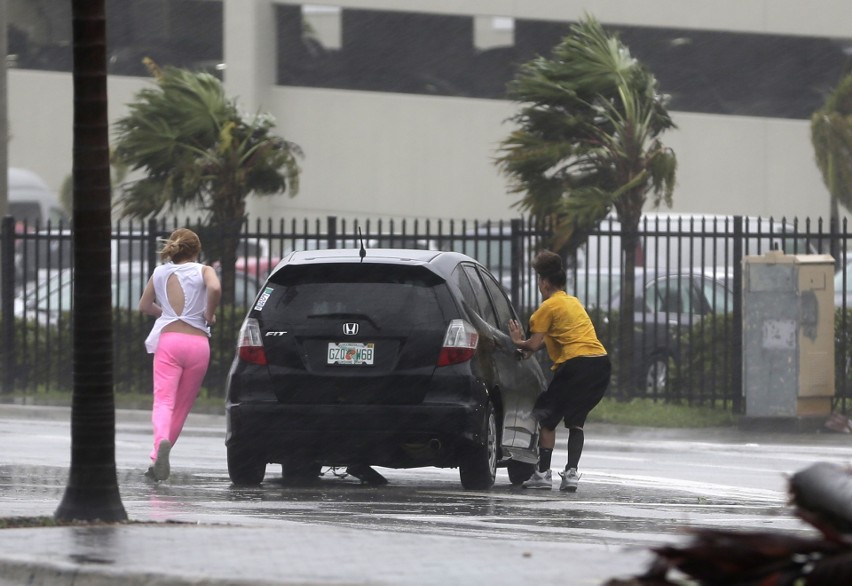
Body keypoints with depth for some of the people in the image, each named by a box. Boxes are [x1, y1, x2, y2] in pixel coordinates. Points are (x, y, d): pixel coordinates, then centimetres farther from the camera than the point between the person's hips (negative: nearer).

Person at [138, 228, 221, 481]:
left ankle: (161, 441, -42)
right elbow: (215, 288, -17)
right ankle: (157, 460, 11)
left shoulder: (160, 273, 14)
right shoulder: (203, 271, 5)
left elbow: (144, 306, 25)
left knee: (163, 401, -12)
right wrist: (209, 314, -1)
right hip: (198, 343, 0)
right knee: (182, 406, 13)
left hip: (168, 339, 0)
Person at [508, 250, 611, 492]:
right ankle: (571, 473, 1)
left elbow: (534, 345, -3)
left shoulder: (549, 306, 0)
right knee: (576, 420, 14)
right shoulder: (574, 302, 25)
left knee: (547, 417, 5)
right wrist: (526, 343, 27)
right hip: (602, 363, 7)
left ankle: (543, 473, 0)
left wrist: (518, 343, 15)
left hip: (576, 364, -7)